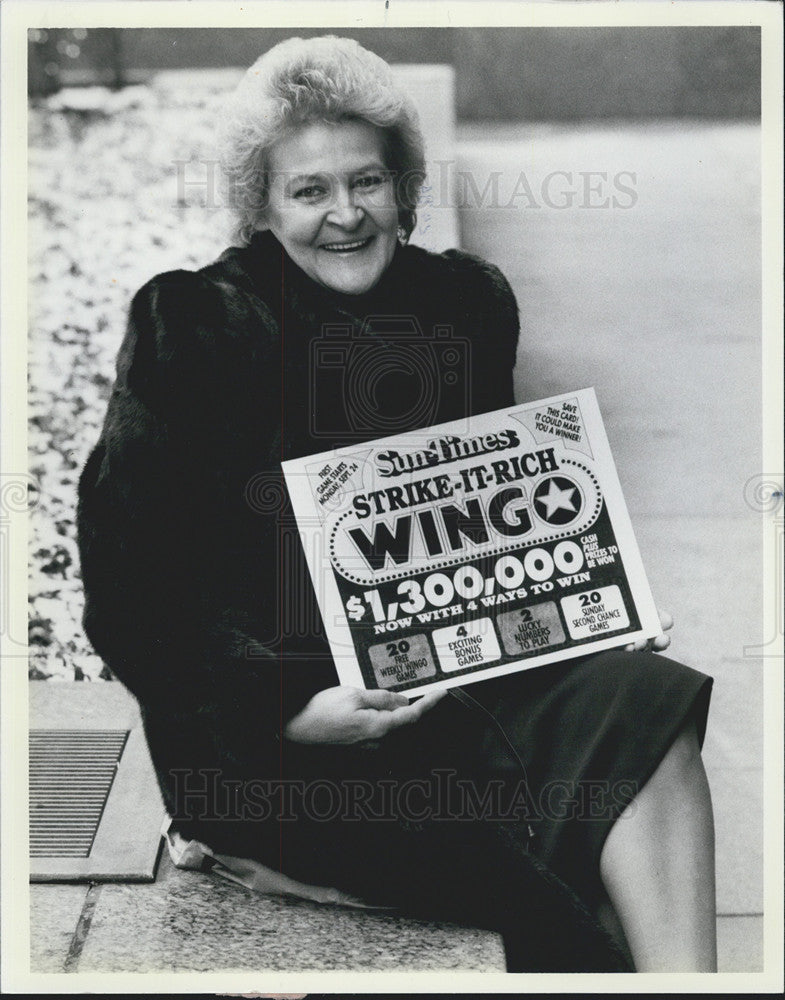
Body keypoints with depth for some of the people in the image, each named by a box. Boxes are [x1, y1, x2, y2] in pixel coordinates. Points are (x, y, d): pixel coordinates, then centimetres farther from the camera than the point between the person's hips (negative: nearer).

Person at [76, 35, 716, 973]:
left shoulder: (466, 302, 9)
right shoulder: (191, 327, -5)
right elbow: (130, 593, -7)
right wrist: (288, 711, -19)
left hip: (451, 676, 5)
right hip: (267, 734, -5)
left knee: (644, 702, -24)